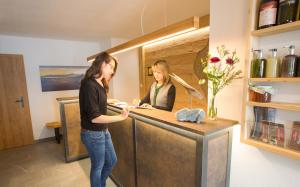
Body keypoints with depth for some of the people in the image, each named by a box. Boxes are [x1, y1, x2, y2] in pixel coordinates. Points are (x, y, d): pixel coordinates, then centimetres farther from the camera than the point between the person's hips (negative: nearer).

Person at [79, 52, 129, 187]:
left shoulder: (100, 84, 4)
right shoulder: (89, 85, -24)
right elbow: (94, 118, -26)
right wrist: (120, 117, -24)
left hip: (103, 131, 9)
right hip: (93, 134, -9)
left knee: (112, 161, 23)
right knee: (98, 166, 15)